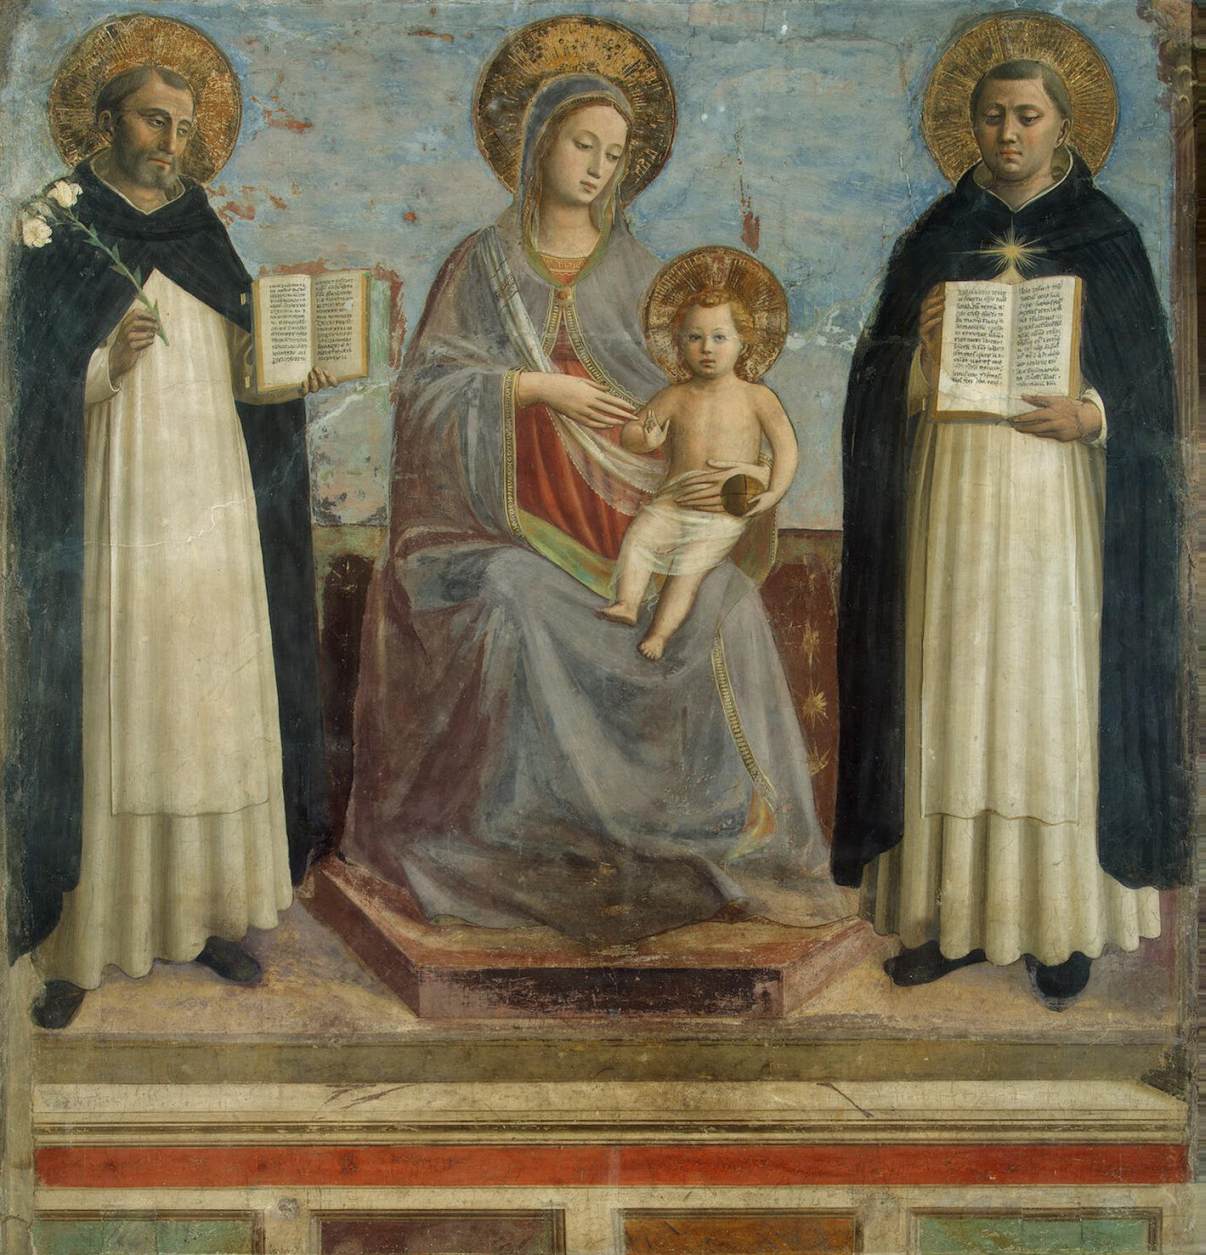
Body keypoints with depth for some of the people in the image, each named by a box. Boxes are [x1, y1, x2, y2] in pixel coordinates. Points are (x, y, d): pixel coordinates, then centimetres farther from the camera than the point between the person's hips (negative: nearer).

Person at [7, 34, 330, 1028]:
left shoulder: (206, 239, 13)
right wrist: (105, 364, -23)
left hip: (212, 519, 5)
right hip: (110, 525, -4)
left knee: (216, 715, 6)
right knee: (102, 721, -2)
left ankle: (207, 912, 18)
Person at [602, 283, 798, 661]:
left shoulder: (756, 397, 2)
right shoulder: (675, 397, 9)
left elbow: (786, 446, 1)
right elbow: (629, 431, 11)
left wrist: (774, 492, -14)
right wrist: (645, 440, -15)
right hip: (675, 498, 3)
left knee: (689, 565, -20)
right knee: (638, 536, -22)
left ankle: (659, 634, -25)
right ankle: (627, 603, -30)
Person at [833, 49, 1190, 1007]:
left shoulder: (1106, 239, 6)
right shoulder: (934, 240, 11)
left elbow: (1146, 388, 3)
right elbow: (884, 382, 9)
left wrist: (1088, 416, -16)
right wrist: (922, 350, -12)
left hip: (1058, 504, -2)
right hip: (951, 499, 2)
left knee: (1055, 697, -1)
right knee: (951, 696, 2)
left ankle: (1064, 923, 10)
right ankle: (955, 912, 12)